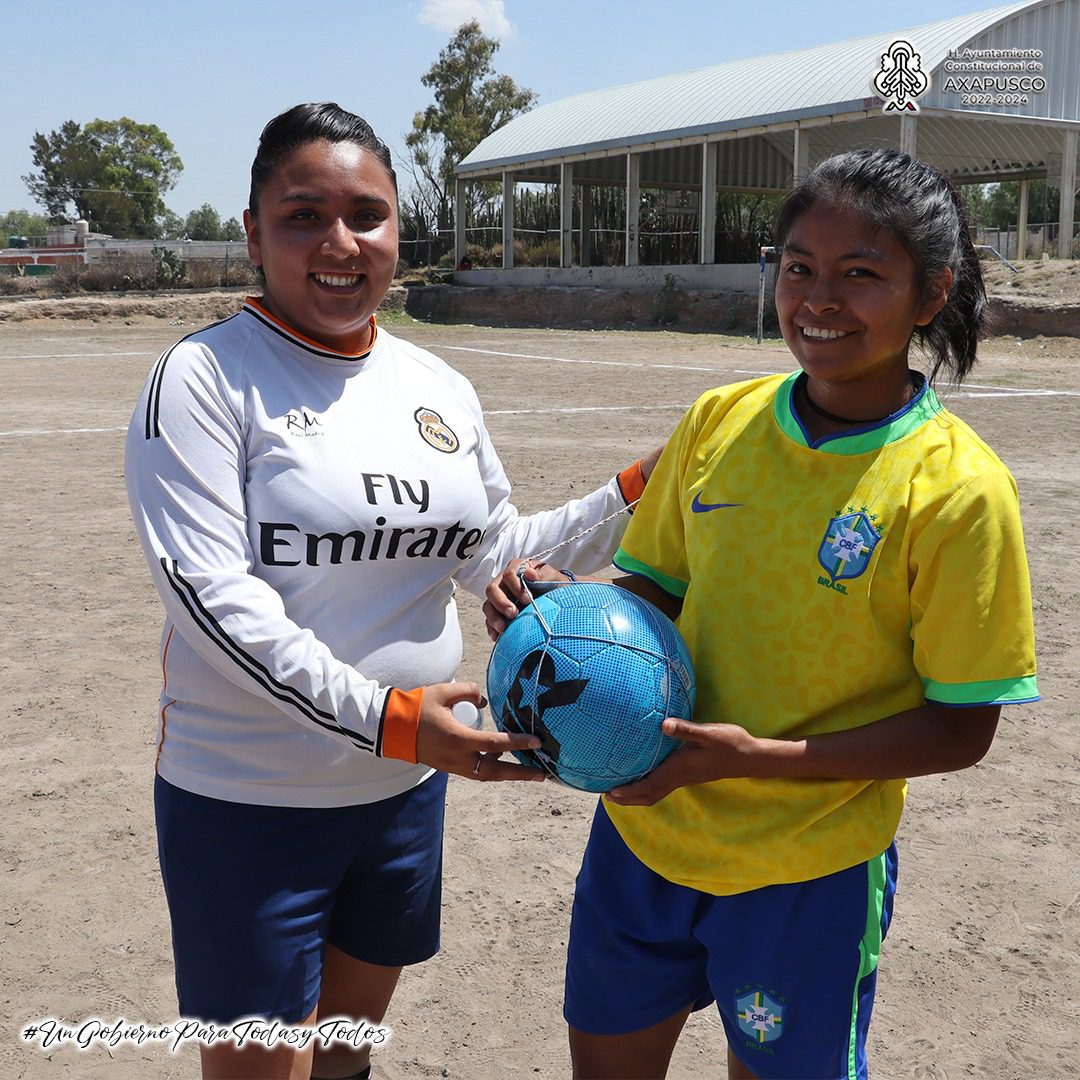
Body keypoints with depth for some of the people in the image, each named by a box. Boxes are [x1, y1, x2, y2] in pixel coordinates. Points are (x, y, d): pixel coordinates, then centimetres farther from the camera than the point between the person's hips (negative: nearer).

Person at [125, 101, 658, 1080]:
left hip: (408, 781, 6)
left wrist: (635, 493, 3)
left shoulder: (438, 386, 5)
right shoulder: (205, 377, -13)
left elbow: (490, 553, 12)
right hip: (248, 800, -5)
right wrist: (385, 717, -27)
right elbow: (208, 594, -21)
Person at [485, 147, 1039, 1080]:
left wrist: (761, 758, -24)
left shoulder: (957, 487, -16)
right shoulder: (720, 420, -3)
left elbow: (961, 730, -13)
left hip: (809, 868, -3)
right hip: (647, 821, 4)